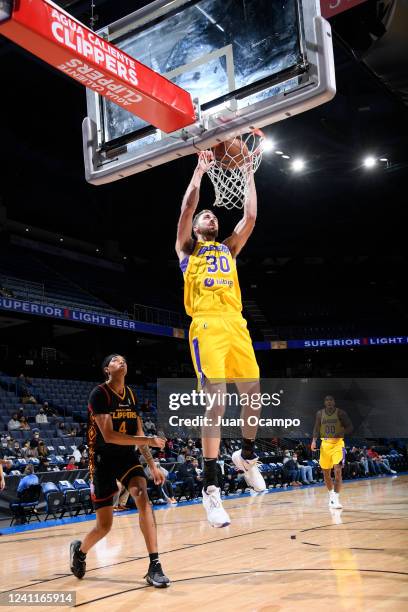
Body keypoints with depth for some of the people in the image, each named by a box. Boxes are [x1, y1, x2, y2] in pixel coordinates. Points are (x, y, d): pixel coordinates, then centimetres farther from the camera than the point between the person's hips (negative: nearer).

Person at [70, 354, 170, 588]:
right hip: (103, 459, -4)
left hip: (127, 456, 4)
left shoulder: (130, 395, 6)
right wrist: (150, 441, -28)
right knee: (104, 526, 0)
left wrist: (153, 465, 8)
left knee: (143, 496, -24)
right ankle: (80, 550, 35)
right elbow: (108, 435, -24)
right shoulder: (99, 394, -14)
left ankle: (155, 566, -21)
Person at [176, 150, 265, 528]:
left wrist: (248, 174, 19)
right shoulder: (187, 248, 17)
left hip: (236, 326, 5)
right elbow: (187, 209, 2)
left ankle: (247, 456, 31)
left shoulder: (229, 250, 27)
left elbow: (250, 218, 18)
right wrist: (200, 170, 7)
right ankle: (211, 488, -12)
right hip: (207, 327, -5)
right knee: (216, 401, -15)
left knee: (254, 394, 4)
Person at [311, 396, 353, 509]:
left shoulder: (340, 413, -5)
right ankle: (331, 494, 35)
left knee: (337, 471, -18)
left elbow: (350, 427, -3)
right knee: (325, 472, 12)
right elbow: (316, 428, 10)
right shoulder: (320, 413, 4)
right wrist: (314, 440, -6)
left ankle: (336, 499, -17)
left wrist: (341, 432, -22)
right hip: (325, 444, 4)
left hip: (338, 443, -4)